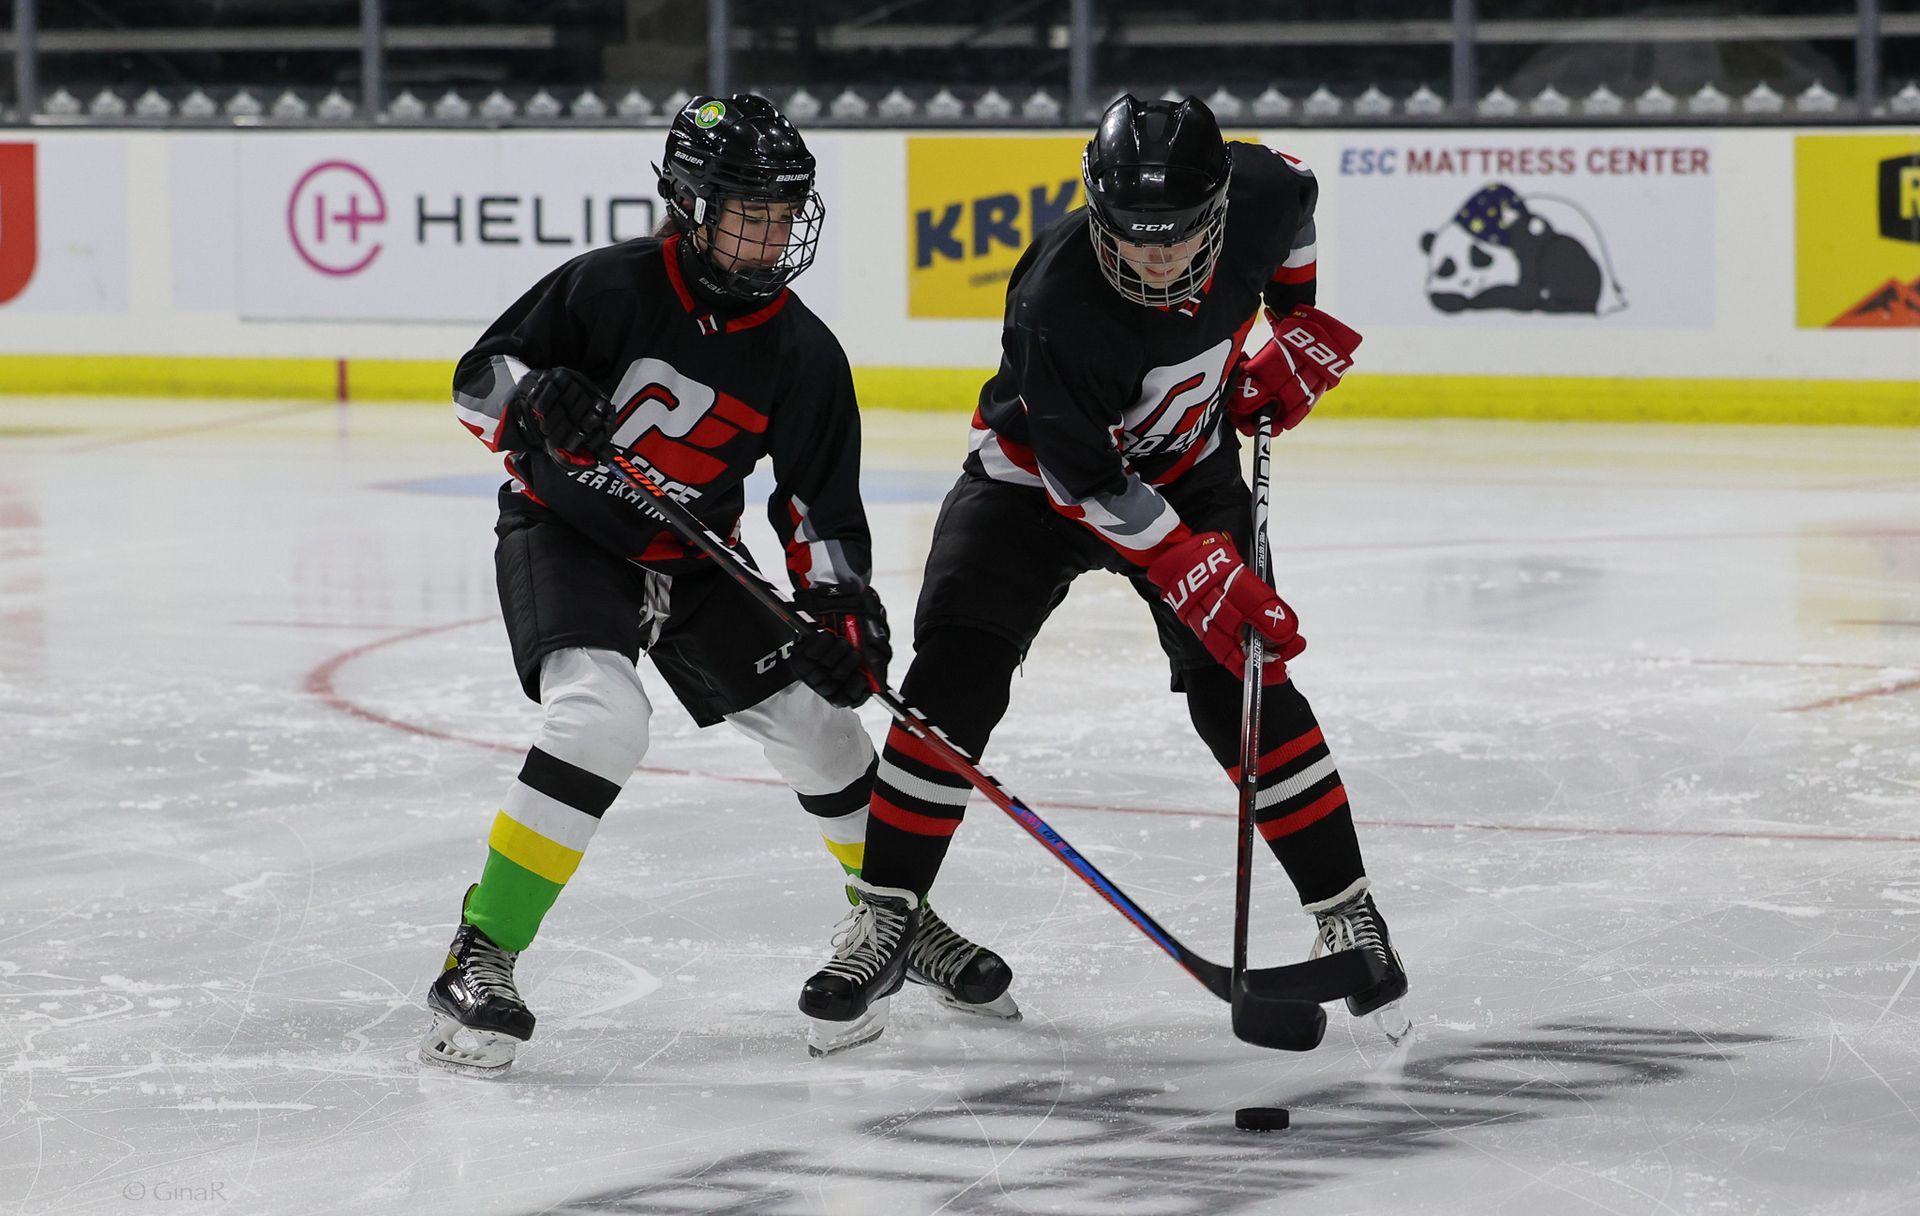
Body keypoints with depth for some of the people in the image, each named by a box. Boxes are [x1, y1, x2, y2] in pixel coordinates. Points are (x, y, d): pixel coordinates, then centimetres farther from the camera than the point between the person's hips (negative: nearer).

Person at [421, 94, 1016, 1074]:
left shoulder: (803, 355, -6)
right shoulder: (607, 287, -18)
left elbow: (819, 500, 2)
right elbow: (478, 379, -11)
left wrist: (842, 604, -12)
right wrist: (534, 402, -33)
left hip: (693, 559, 5)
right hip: (563, 534, -5)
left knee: (815, 717, 3)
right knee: (601, 715, -29)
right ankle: (478, 957, -26)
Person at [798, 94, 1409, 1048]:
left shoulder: (1257, 194, -23)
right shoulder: (1061, 302, -36)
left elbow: (1298, 194, 6)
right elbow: (1089, 487, -29)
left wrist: (1305, 334, 0)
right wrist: (1206, 583, -32)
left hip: (1187, 466, 3)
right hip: (1039, 473, -3)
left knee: (1238, 683, -11)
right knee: (954, 678, -15)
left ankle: (1346, 914, -2)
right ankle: (889, 918, -4)